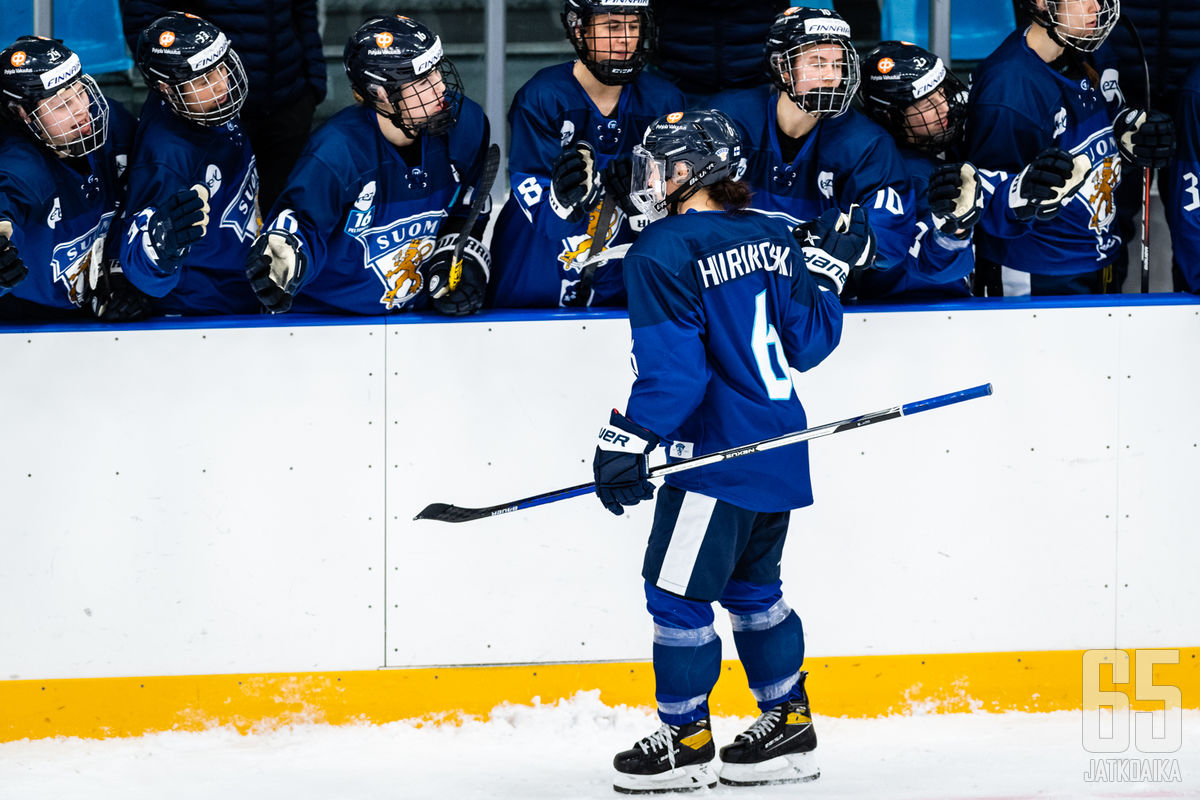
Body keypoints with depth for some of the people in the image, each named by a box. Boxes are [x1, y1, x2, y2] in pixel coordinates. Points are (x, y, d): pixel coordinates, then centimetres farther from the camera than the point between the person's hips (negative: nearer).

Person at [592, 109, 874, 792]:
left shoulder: (664, 254, -14)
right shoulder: (772, 237, 7)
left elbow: (671, 368, -19)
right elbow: (808, 344, 11)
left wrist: (627, 443, -15)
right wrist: (828, 270, 24)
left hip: (719, 454, -9)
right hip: (781, 446, 9)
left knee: (677, 593, 2)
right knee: (752, 587, 20)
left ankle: (685, 740, 8)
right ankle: (789, 727, 24)